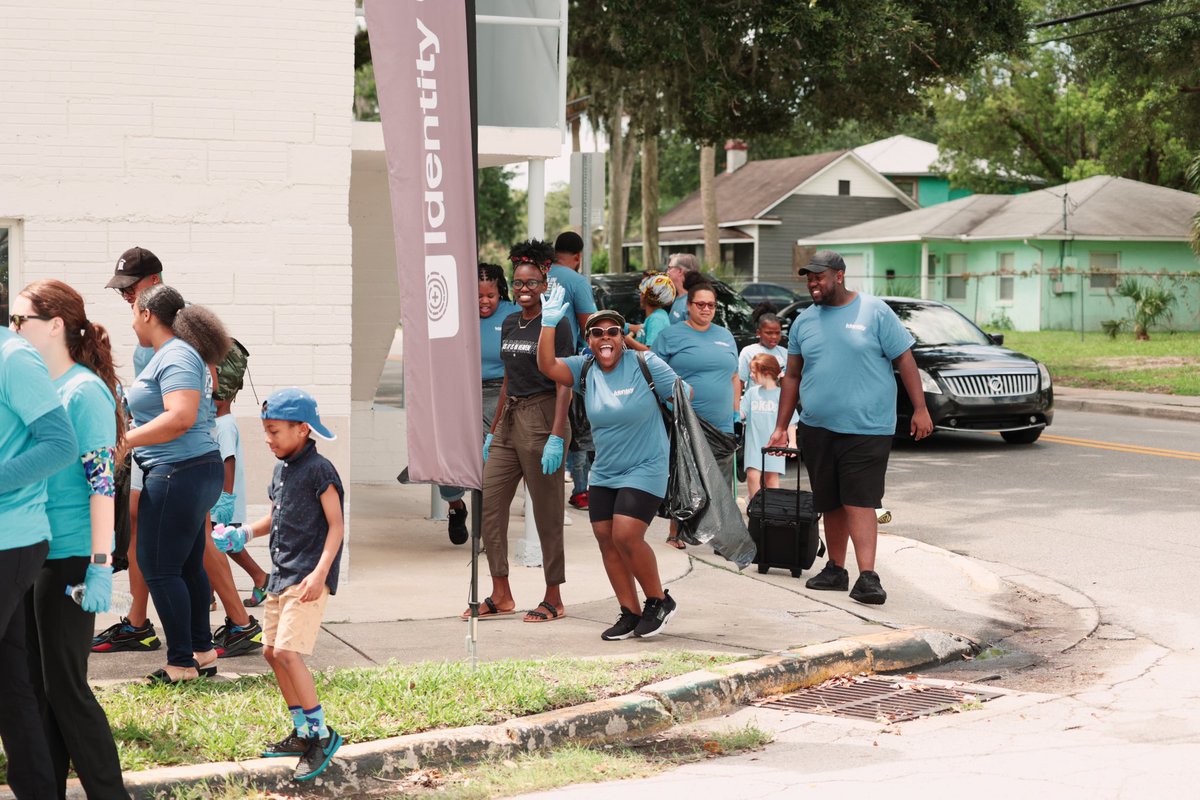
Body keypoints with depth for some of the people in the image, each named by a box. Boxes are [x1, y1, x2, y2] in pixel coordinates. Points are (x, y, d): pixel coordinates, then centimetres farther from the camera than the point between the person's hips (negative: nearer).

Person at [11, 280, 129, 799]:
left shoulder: (84, 391, -13)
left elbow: (102, 482, -17)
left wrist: (101, 566, -21)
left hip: (70, 558, -8)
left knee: (64, 686, -4)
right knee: (36, 682, 12)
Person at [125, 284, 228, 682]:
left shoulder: (174, 357, -15)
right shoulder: (183, 354, 17)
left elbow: (181, 418, -27)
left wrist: (124, 440, -22)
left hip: (177, 472, -11)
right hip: (199, 470, 11)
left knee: (159, 568, -6)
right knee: (189, 565, 16)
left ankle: (181, 664, -3)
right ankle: (202, 653, 23)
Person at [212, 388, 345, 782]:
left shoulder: (318, 469, -12)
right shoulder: (281, 469, 13)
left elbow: (336, 525, -15)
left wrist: (320, 572, -24)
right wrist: (243, 534, 9)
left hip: (308, 576, -10)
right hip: (281, 574, 10)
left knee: (287, 651, -18)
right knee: (272, 652, 12)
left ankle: (322, 734, -9)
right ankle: (303, 733, 23)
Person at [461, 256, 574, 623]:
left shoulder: (555, 324, -8)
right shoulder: (509, 324, 14)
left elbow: (564, 385, -12)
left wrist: (556, 437, -20)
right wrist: (493, 430, 18)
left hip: (541, 420, -8)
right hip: (510, 419, 8)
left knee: (547, 514, -1)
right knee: (488, 504, 4)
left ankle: (554, 600, 9)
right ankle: (501, 596, 12)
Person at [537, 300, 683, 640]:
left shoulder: (644, 364, -10)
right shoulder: (585, 369, 2)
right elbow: (547, 366, -11)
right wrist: (548, 323, -19)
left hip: (645, 470, -6)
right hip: (604, 472, 6)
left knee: (626, 536, -17)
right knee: (606, 539, 3)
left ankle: (659, 601, 4)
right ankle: (630, 613, 15)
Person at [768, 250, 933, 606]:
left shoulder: (875, 312, -3)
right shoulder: (804, 321, 11)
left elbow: (904, 360, -2)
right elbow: (792, 376, 16)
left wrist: (920, 409, -7)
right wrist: (781, 426, 13)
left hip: (866, 429, -5)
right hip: (816, 429, 5)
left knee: (860, 502, -12)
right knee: (831, 504, 10)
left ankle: (867, 576, -15)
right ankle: (836, 570, 22)